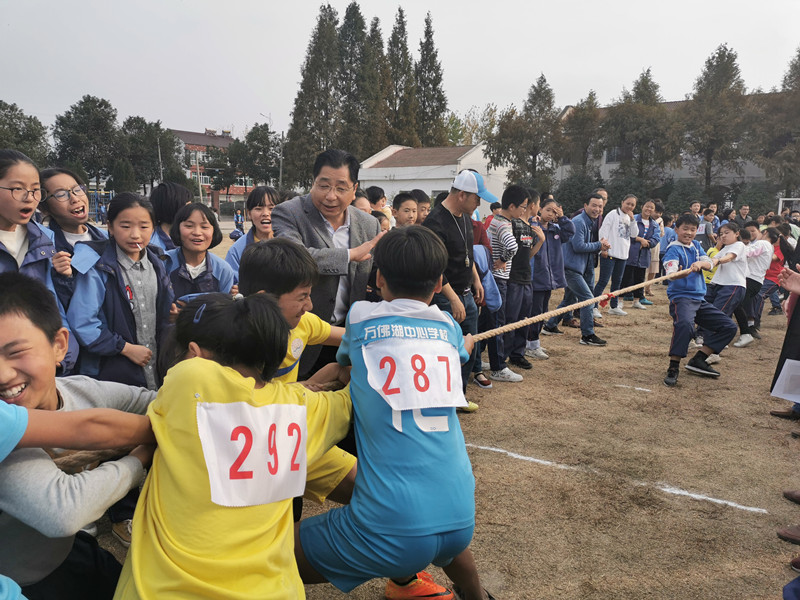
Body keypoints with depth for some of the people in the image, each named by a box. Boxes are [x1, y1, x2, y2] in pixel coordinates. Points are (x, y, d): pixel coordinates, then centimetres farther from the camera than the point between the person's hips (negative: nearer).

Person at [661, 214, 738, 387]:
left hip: (700, 299, 8)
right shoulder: (674, 249, -8)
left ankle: (697, 360, 6)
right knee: (684, 324, -37)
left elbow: (710, 264, 0)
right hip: (681, 296, -8)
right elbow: (670, 273, -27)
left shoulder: (696, 245, 15)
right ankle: (673, 369, -27)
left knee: (729, 327, 8)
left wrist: (700, 264, -22)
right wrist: (680, 274, -50)